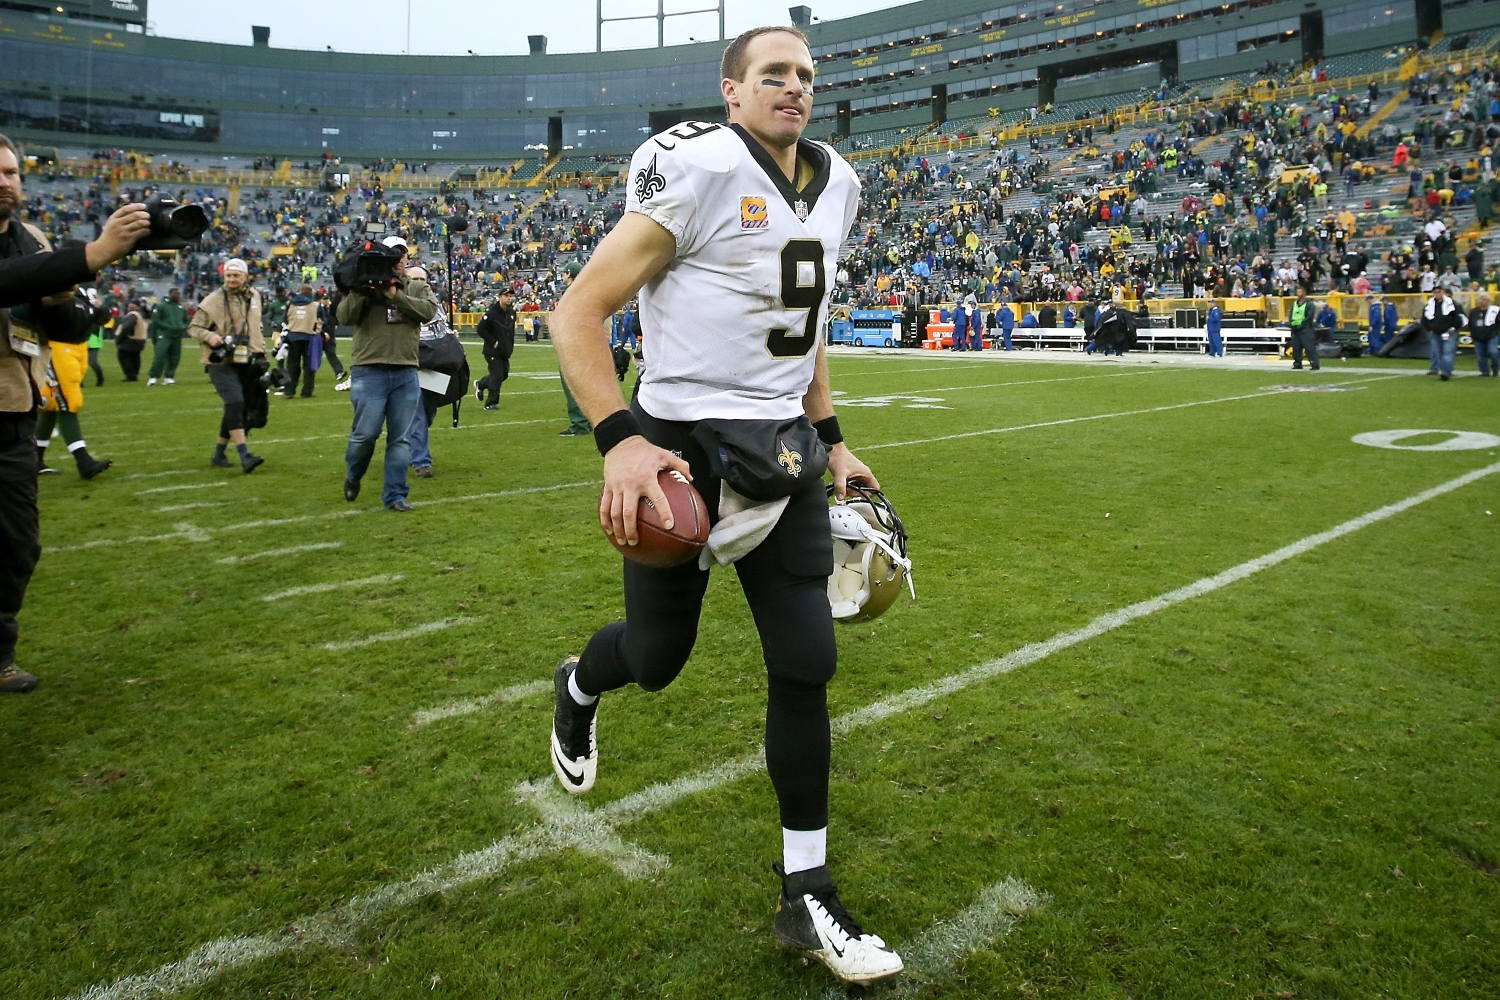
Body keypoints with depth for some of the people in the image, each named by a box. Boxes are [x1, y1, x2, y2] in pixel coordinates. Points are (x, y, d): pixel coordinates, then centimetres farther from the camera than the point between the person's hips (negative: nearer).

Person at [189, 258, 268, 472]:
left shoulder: (254, 296, 10)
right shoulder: (213, 300, -5)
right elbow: (193, 327, -1)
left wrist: (261, 351, 19)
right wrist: (209, 336, -21)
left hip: (247, 362, 6)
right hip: (221, 362, -6)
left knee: (241, 410, 9)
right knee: (235, 403, -21)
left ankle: (219, 454, 24)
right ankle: (245, 456, -23)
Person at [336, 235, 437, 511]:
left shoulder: (417, 288, 13)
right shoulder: (365, 287, 7)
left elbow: (429, 310, -8)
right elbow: (345, 316, -7)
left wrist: (396, 296, -15)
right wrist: (360, 289, -17)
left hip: (406, 373, 2)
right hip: (369, 371, -2)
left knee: (401, 438, 4)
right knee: (366, 433, -5)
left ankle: (395, 495, 12)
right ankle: (353, 478, 24)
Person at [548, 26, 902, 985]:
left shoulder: (833, 186, 11)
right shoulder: (698, 172, -13)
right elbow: (578, 314, -14)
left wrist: (831, 440, 16)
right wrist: (619, 439, -27)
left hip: (784, 448, 6)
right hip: (684, 444, -5)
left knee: (807, 665, 2)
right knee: (656, 657, 9)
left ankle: (807, 896, 19)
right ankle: (579, 688, 51)